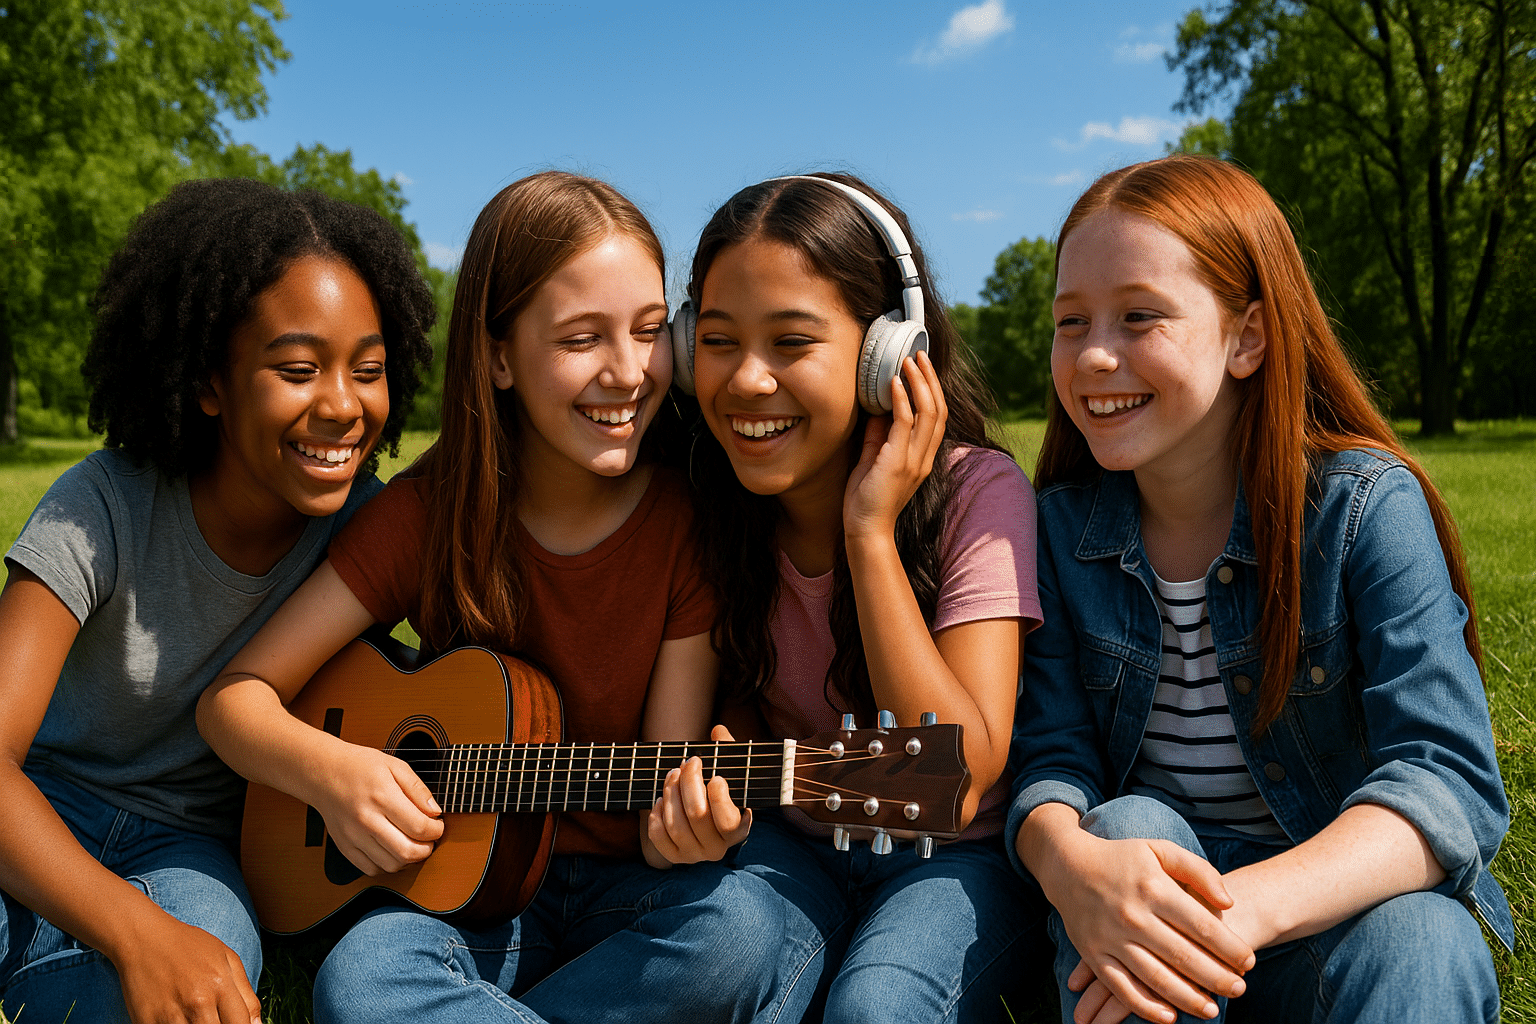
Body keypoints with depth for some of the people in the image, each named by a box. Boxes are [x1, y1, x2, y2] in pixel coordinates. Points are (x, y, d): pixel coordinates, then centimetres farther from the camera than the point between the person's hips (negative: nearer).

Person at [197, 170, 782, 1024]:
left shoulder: (692, 519, -10)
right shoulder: (431, 512, -7)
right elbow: (235, 695, -3)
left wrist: (686, 824, -34)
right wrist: (328, 769, -24)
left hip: (630, 889, 1)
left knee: (735, 927, -33)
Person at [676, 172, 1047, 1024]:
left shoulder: (977, 492, -20)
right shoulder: (713, 503, -9)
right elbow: (739, 703, 6)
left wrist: (872, 530, -29)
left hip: (955, 857, -2)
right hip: (788, 842, 2)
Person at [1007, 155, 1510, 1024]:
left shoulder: (1366, 506, -12)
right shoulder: (1061, 527, -3)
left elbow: (1449, 778, -23)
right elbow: (1050, 757, -10)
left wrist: (1253, 903, -41)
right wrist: (1073, 866, -36)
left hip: (1338, 901, -3)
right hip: (1144, 891, 3)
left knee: (1413, 948, -34)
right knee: (1124, 826, -29)